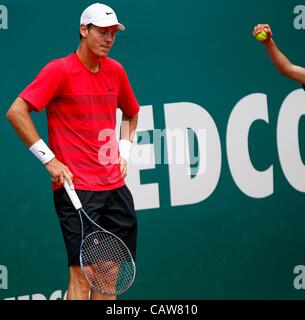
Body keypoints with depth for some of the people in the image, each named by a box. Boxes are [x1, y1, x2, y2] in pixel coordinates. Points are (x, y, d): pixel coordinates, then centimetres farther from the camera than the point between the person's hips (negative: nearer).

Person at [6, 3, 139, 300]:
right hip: (76, 187, -6)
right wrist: (49, 159, -14)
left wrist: (123, 152, 15)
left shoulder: (115, 71, 10)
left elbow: (131, 114, 29)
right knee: (82, 274, -9)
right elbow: (16, 112, -13)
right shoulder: (60, 70, -9)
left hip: (115, 186, 7)